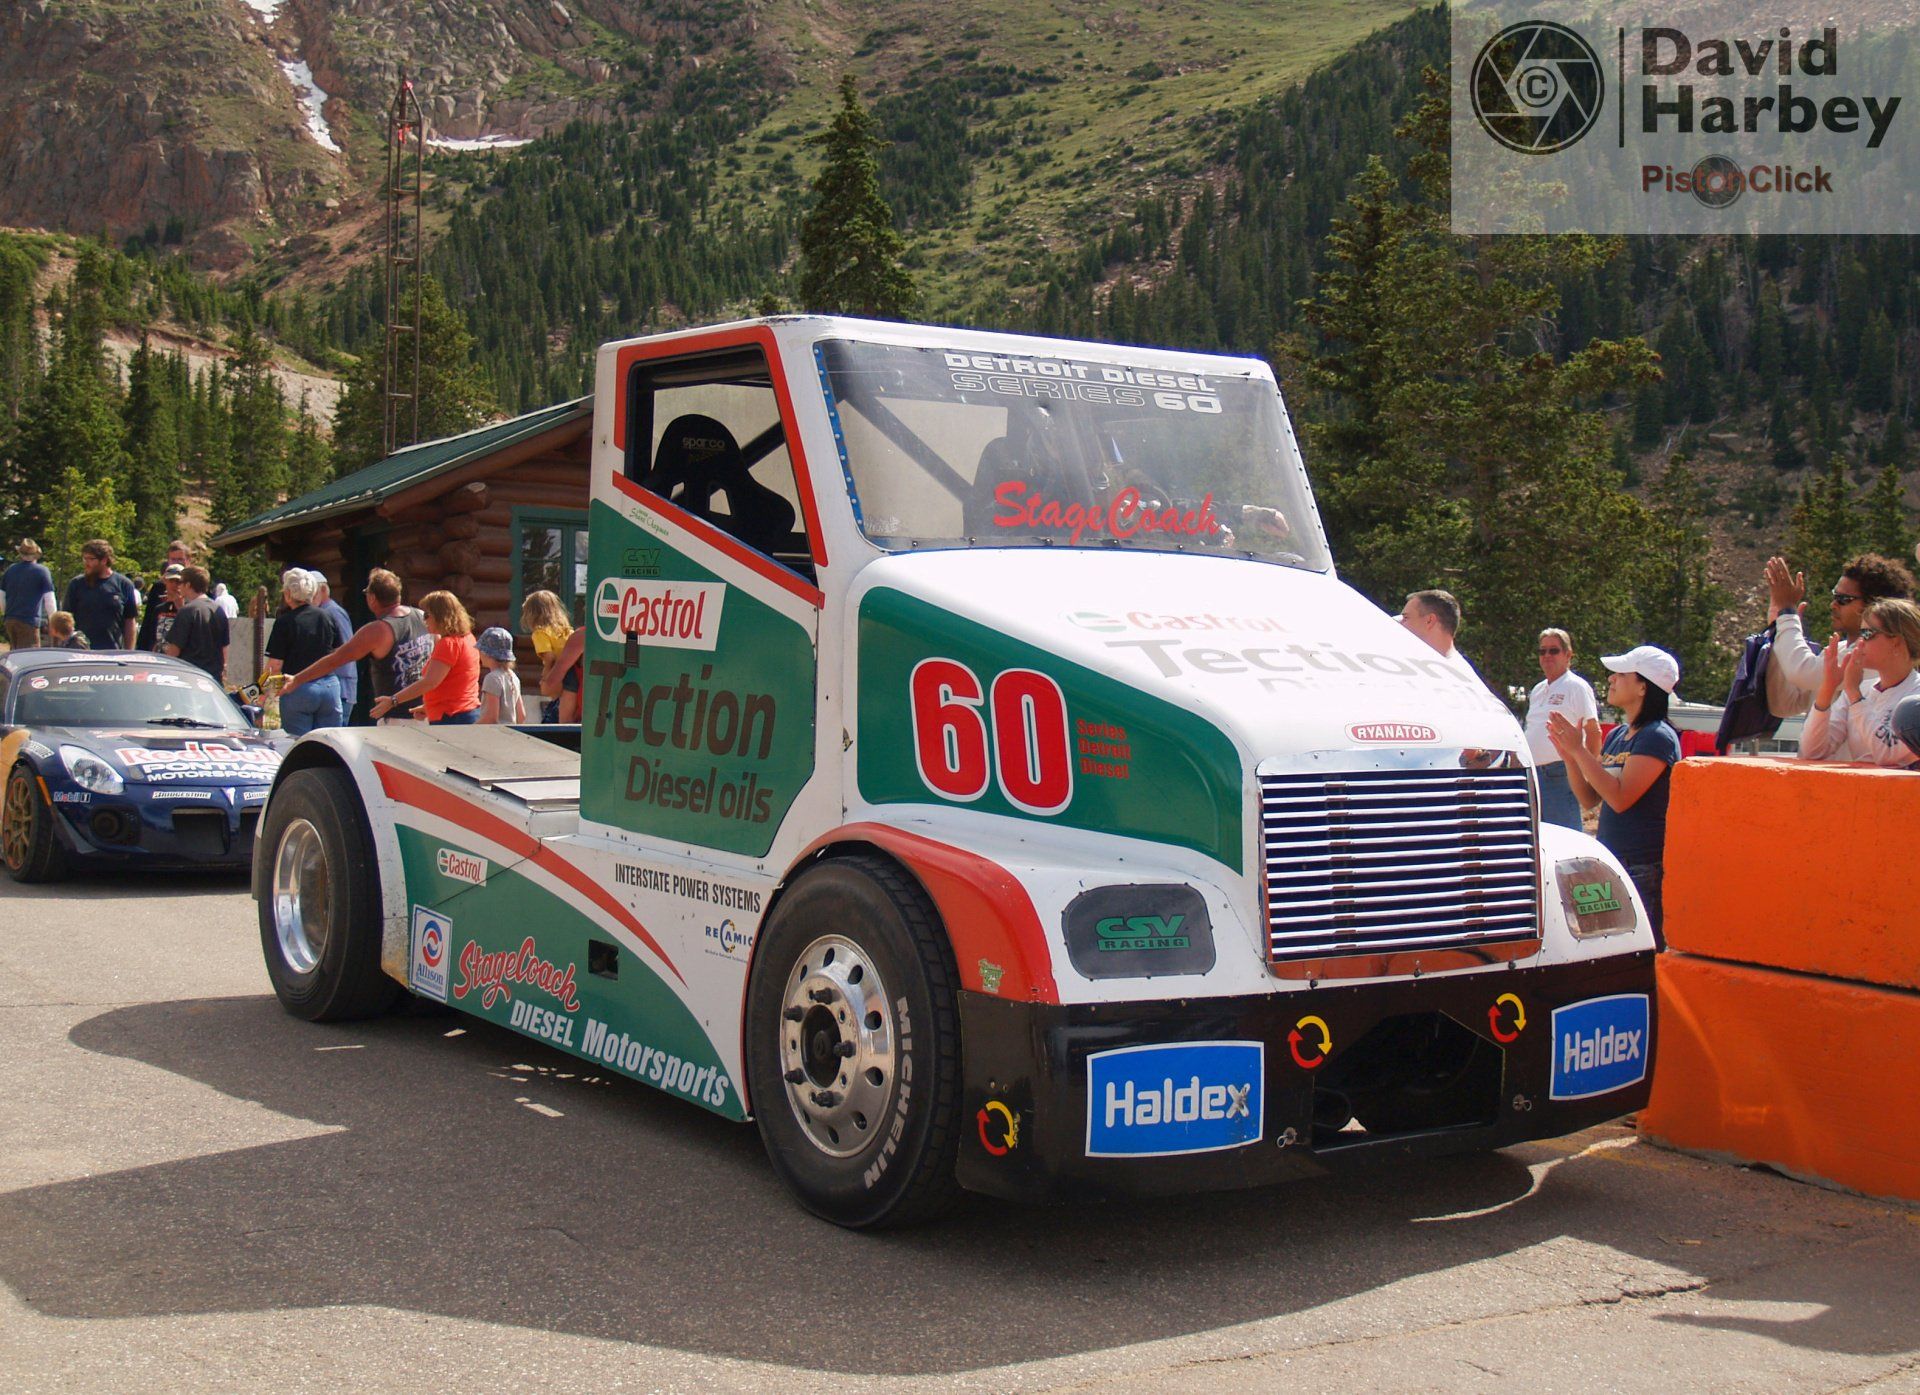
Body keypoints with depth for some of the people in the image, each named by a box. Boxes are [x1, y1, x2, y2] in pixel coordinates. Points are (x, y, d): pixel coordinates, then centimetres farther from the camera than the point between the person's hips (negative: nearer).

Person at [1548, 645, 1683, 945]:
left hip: (1645, 868, -8)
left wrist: (1579, 750, -17)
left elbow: (1620, 798, -20)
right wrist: (1569, 756, 0)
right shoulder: (1616, 735, 14)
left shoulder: (1657, 737, -11)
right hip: (1611, 863, 8)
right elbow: (1589, 799, 15)